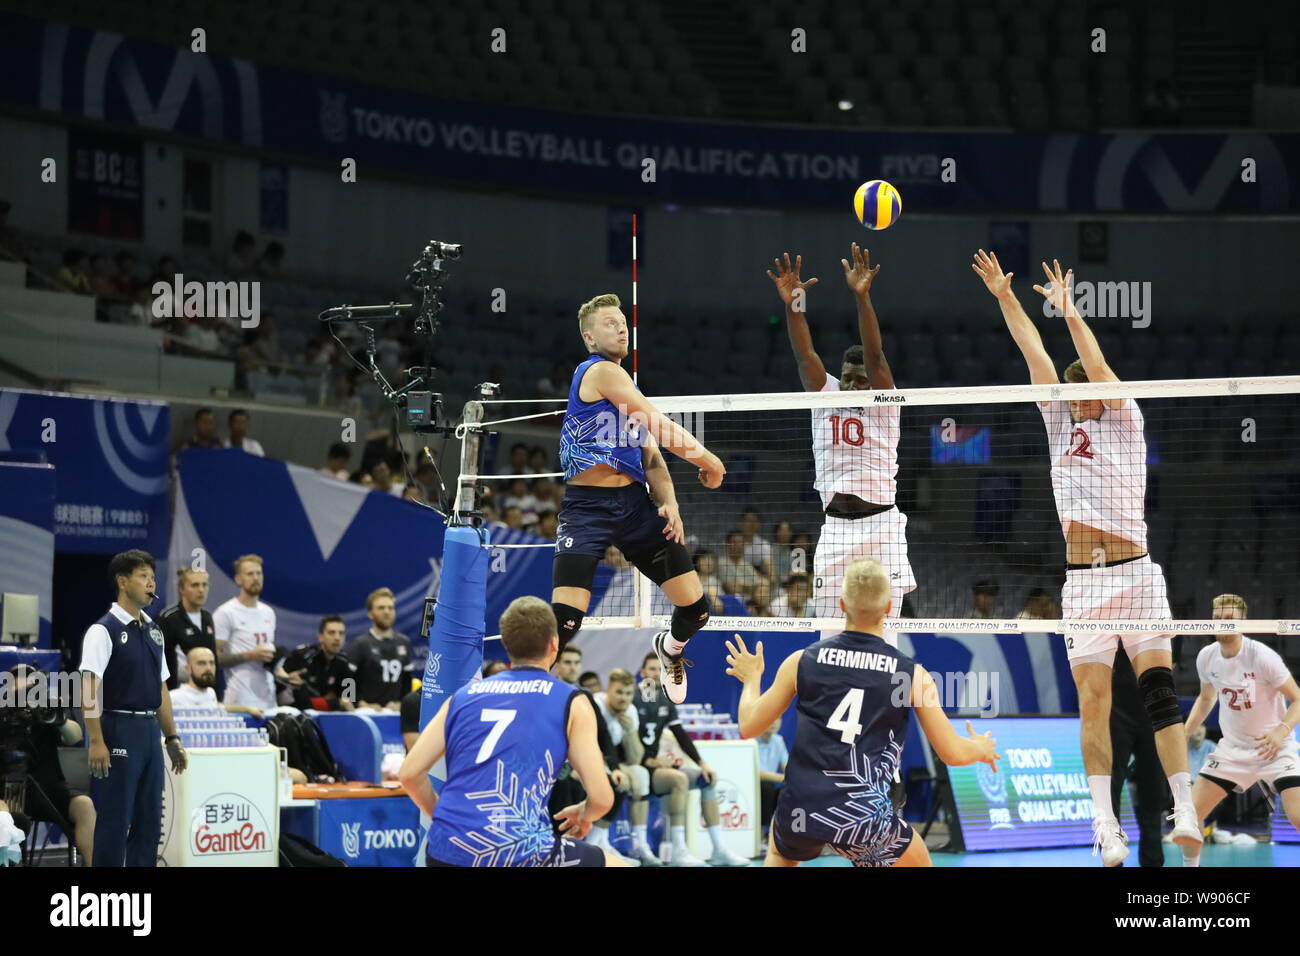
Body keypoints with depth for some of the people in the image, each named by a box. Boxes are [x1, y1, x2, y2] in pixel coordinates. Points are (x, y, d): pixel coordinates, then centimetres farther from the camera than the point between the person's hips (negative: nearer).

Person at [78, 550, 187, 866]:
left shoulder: (153, 631, 14)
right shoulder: (104, 630, -9)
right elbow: (89, 689, -14)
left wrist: (172, 738, 16)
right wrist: (96, 742, -21)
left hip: (150, 731, 7)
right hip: (119, 730, -7)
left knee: (149, 821, 9)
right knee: (115, 821, -5)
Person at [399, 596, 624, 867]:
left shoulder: (463, 695, 18)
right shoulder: (571, 702, 8)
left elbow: (410, 773, 12)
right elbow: (601, 798, 3)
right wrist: (583, 815, 27)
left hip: (445, 853, 4)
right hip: (516, 852, -4)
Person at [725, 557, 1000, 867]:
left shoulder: (802, 661, 3)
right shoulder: (912, 675, -1)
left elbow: (749, 727, 11)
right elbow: (953, 753, 4)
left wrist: (752, 680, 31)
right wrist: (982, 749, 28)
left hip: (800, 807, 2)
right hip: (863, 814, -2)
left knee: (780, 852, 37)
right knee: (920, 865, 26)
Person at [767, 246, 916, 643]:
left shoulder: (883, 405, 1)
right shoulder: (826, 398, 10)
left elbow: (875, 356, -13)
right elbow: (805, 356, -2)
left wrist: (862, 297, -26)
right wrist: (792, 305, -18)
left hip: (881, 525, -3)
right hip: (835, 527, 3)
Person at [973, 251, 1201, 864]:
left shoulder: (1125, 422, 4)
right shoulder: (1061, 424, 14)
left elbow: (1098, 368, -11)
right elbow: (1036, 357, 11)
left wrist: (1071, 313, -17)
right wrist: (1004, 297, 8)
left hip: (1134, 572, -3)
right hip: (1081, 582, 3)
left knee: (1159, 691, -10)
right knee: (1092, 702, -2)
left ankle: (1185, 810, -13)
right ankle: (1105, 824, -4)